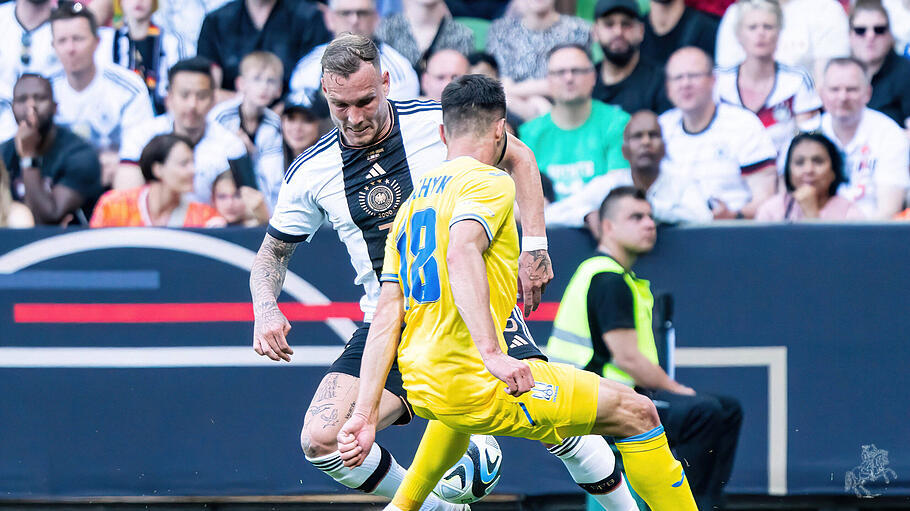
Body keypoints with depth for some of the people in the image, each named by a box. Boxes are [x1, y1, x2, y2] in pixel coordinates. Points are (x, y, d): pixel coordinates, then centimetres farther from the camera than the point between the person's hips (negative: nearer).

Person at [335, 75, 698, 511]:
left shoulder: (411, 205, 19)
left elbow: (385, 321, 13)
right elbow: (462, 255, -25)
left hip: (420, 388, 9)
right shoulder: (489, 182, -4)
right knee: (636, 413, -3)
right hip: (472, 386, -8)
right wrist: (492, 353, -33)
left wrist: (365, 415, 10)